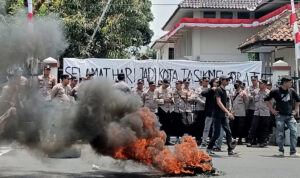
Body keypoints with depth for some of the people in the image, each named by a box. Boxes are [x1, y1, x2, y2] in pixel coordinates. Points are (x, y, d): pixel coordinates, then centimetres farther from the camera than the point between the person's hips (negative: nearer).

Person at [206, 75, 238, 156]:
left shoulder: (224, 90, 14)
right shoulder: (218, 90, -11)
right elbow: (218, 102, -22)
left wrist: (227, 113, 20)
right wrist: (227, 112, -29)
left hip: (223, 115, 8)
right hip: (217, 115, -8)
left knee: (228, 132, 0)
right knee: (217, 134, -4)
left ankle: (230, 150, -1)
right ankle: (209, 148, 12)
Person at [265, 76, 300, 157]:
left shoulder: (292, 91, 6)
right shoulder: (276, 91, -5)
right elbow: (267, 100, 3)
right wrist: (272, 110, 0)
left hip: (290, 116, 3)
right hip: (280, 116, -3)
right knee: (280, 134, -1)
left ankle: (293, 152, -3)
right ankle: (281, 151, 14)